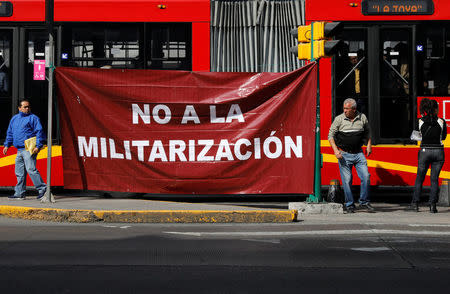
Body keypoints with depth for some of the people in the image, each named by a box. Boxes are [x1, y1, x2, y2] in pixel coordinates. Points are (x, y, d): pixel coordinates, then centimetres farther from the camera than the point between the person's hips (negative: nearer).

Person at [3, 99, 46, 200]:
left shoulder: (33, 118, -2)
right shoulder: (14, 119, 19)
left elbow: (39, 132, -8)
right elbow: (10, 133, 27)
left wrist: (38, 146, -17)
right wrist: (7, 145, 20)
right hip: (19, 150, 7)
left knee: (31, 169, -16)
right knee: (19, 172, 9)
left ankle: (42, 189, -12)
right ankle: (19, 193, 15)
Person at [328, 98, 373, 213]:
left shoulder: (362, 118, 4)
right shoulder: (339, 119, -4)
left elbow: (367, 132, 22)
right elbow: (331, 135, 0)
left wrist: (369, 145, 10)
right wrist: (335, 150, -11)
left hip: (358, 154, 2)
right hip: (344, 155, -2)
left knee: (366, 176, -7)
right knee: (347, 180, -3)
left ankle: (364, 202, 9)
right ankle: (349, 205, 10)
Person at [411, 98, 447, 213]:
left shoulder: (421, 121, -3)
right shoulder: (441, 122, -5)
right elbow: (443, 137, 7)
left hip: (424, 151, 1)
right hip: (438, 151, -1)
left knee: (419, 177, 12)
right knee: (434, 179, 5)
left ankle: (415, 203, 11)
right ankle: (432, 205, 0)